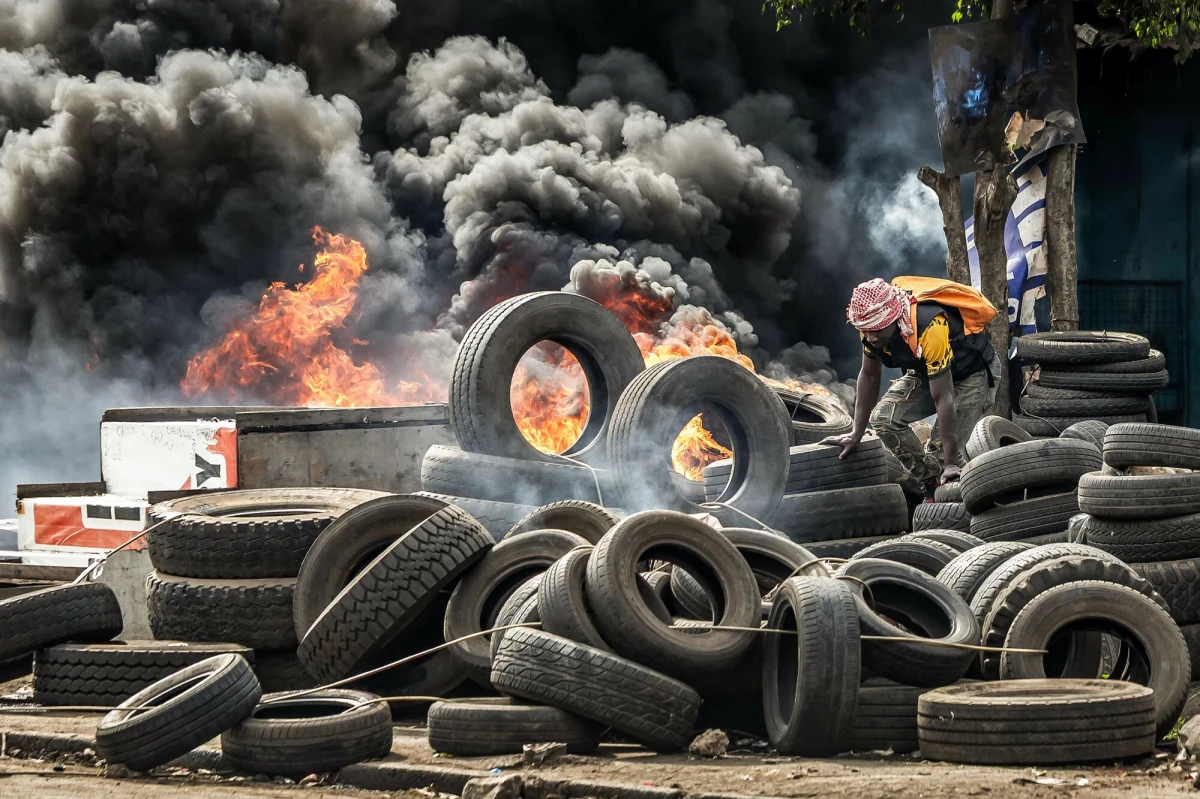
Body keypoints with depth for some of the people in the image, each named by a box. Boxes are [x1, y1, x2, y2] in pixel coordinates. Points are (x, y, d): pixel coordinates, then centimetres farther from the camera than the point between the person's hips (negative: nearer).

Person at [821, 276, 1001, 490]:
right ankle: (931, 484, 4)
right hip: (925, 370, 7)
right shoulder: (873, 321, -19)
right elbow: (869, 375, -2)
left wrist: (952, 464, -32)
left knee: (942, 451, -20)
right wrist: (856, 435, 1)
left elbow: (943, 399, -35)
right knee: (884, 418, -12)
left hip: (974, 371, -7)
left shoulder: (929, 327, -39)